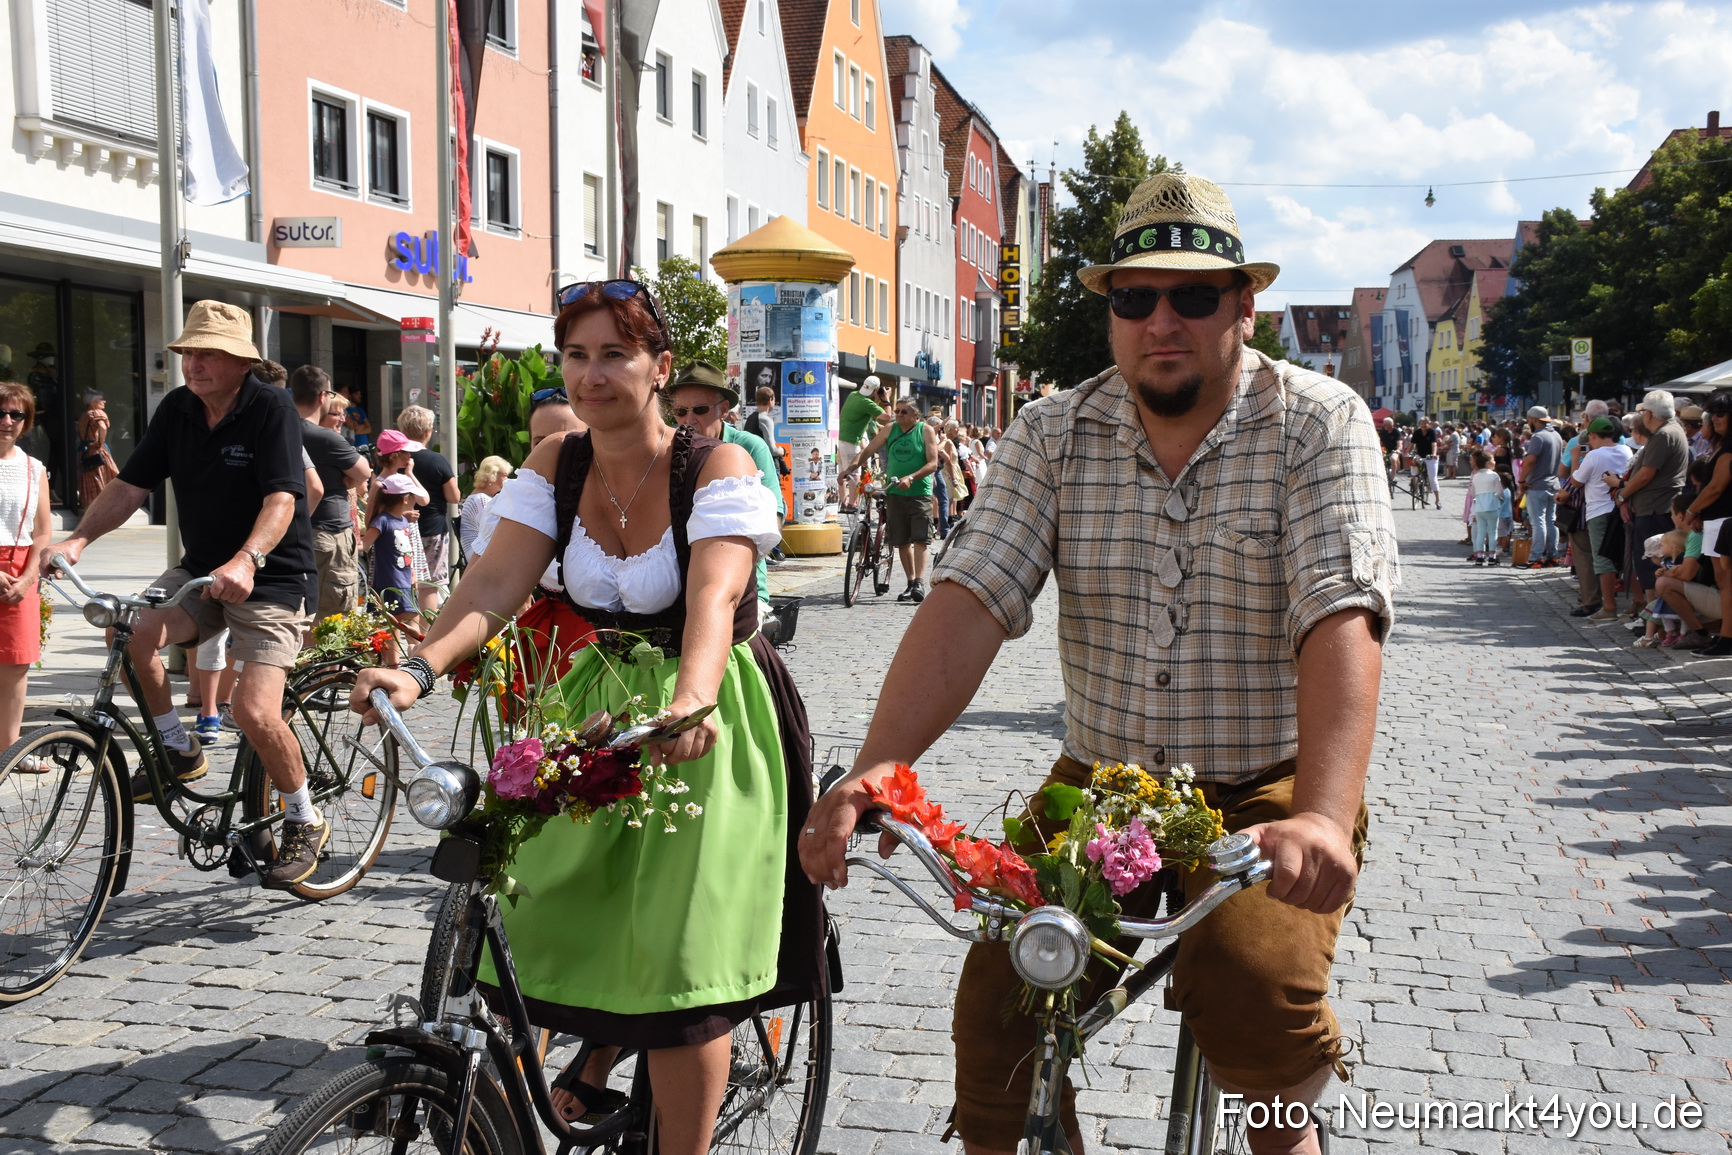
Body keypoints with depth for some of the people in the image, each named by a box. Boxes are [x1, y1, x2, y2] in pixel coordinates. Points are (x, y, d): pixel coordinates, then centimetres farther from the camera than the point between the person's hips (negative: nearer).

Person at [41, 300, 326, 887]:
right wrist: (78, 538, -16)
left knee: (255, 712, -20)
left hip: (272, 578, -6)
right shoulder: (176, 409, 1)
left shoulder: (273, 410, -16)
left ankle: (304, 823, 5)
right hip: (200, 571, 6)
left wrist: (246, 559, -45)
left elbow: (281, 498, -27)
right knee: (130, 631, -22)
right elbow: (130, 486, 0)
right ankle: (178, 750, 3)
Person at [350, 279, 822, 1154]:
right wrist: (419, 667, -30)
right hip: (598, 710, 5)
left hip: (706, 726, -4)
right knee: (558, 915, 4)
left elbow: (713, 596, -31)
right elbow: (497, 580, -13)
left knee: (676, 960, -6)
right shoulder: (555, 464, -1)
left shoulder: (718, 467, -15)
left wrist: (689, 701, -50)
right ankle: (600, 1058, 37)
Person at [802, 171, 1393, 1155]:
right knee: (1000, 1005, -12)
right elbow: (970, 601, -11)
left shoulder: (1320, 424, -8)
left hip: (1270, 787, -2)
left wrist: (1324, 817, -37)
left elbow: (1342, 619, -22)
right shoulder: (1054, 435, 0)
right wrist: (874, 772, -26)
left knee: (1254, 1003, -26)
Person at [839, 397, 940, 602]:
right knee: (902, 540, 7)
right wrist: (851, 467, -13)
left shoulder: (925, 431, -1)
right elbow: (868, 450, 6)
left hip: (919, 493, -4)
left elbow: (933, 463, -9)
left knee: (919, 538, -11)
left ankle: (920, 583, -16)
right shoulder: (889, 430, 9)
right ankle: (911, 583, 16)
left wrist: (911, 478, -23)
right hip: (894, 492, 4)